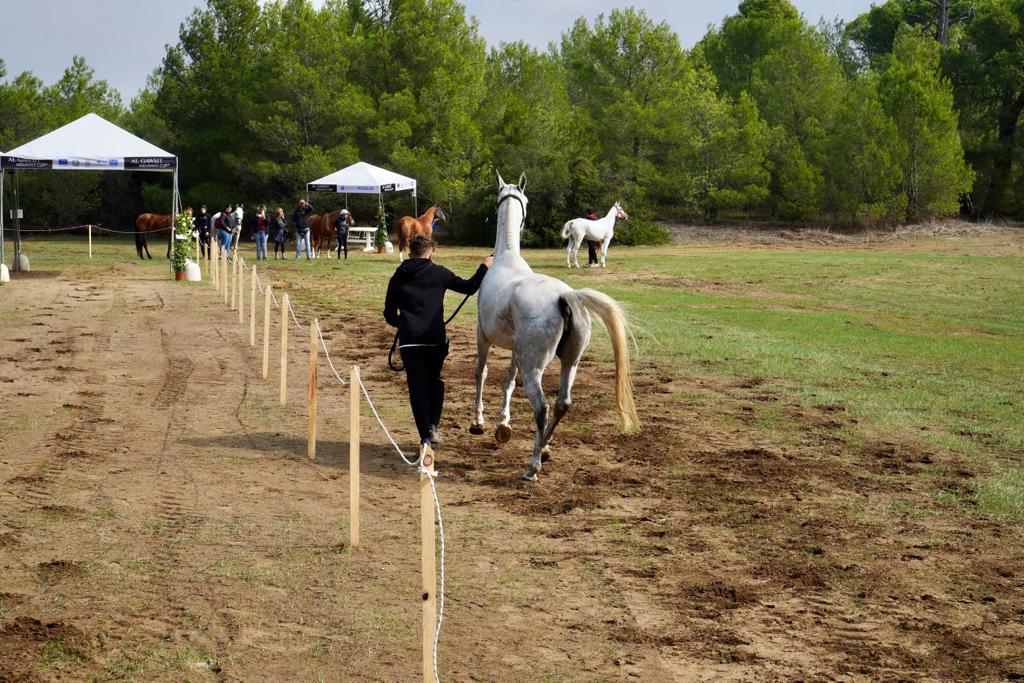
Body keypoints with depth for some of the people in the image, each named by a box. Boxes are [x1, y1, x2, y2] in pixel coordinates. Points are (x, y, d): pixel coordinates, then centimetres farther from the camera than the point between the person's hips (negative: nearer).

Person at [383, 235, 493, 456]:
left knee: (417, 386, 1)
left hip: (409, 340, 0)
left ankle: (425, 438, -6)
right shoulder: (438, 273, 2)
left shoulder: (397, 278, 8)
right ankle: (433, 425, 12)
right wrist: (484, 267, 20)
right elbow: (469, 287, 7)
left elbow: (389, 315, 12)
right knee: (434, 381, 21)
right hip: (435, 339, 0)